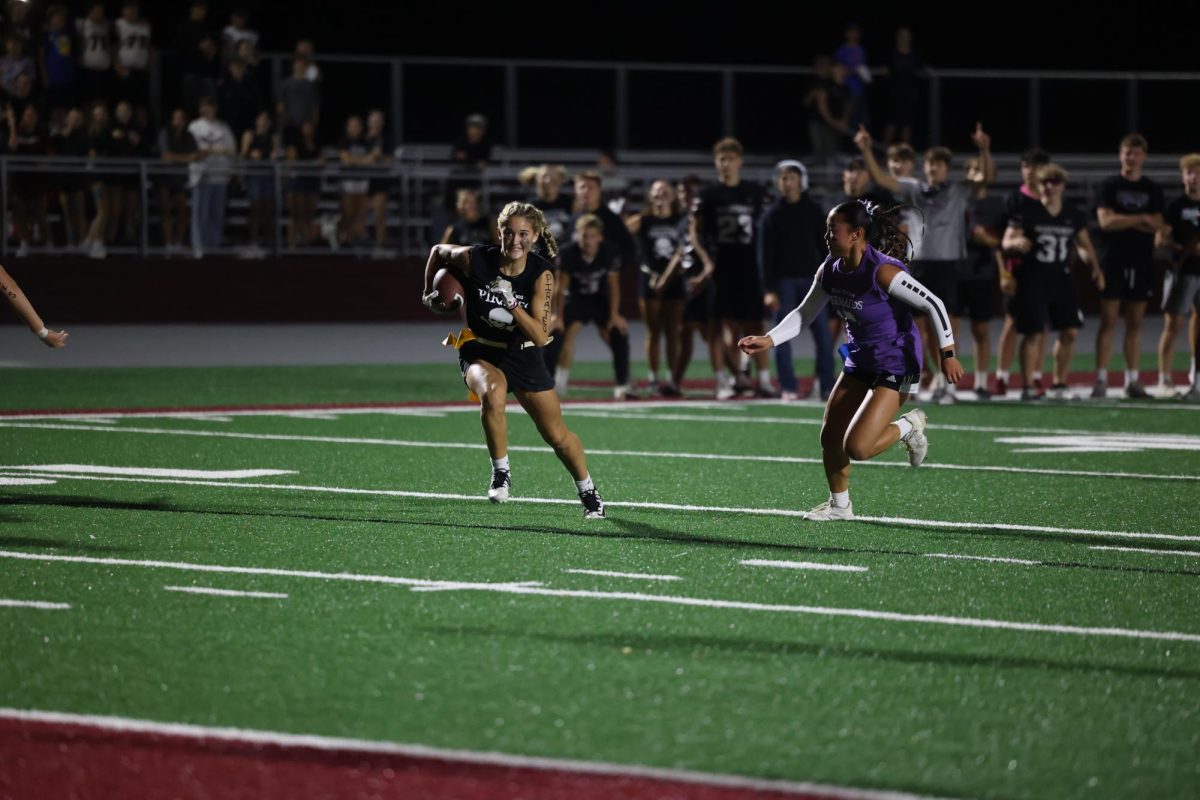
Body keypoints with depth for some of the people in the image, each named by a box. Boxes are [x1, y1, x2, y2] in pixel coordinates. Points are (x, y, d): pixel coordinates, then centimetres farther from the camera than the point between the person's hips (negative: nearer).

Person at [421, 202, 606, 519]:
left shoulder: (541, 275, -18)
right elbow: (438, 252, 5)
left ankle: (588, 492, 33)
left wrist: (513, 305, -34)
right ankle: (501, 473, -20)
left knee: (557, 436, 6)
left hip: (522, 356, 1)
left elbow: (541, 336, -23)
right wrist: (429, 293, 8)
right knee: (492, 395, -38)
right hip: (480, 354, -1)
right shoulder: (474, 259, -18)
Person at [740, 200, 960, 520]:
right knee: (830, 438, 9)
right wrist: (768, 340, -4)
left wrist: (948, 354, -19)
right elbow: (803, 314, 10)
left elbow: (933, 304, -21)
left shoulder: (882, 271, -26)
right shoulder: (829, 271, -3)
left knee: (857, 448, -17)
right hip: (860, 361, 8)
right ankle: (839, 505, 32)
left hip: (895, 364, -8)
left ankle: (908, 426, 11)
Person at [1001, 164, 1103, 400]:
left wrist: (1094, 266, 2)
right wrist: (1016, 243, -31)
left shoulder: (1074, 217, 8)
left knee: (1069, 331, 0)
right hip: (1033, 280, -4)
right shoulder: (1028, 214, -5)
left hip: (1062, 279, 4)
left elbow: (1084, 245, 19)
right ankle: (1027, 387, 1)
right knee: (1033, 334, -6)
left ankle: (1059, 383, 13)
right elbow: (1007, 241, -8)